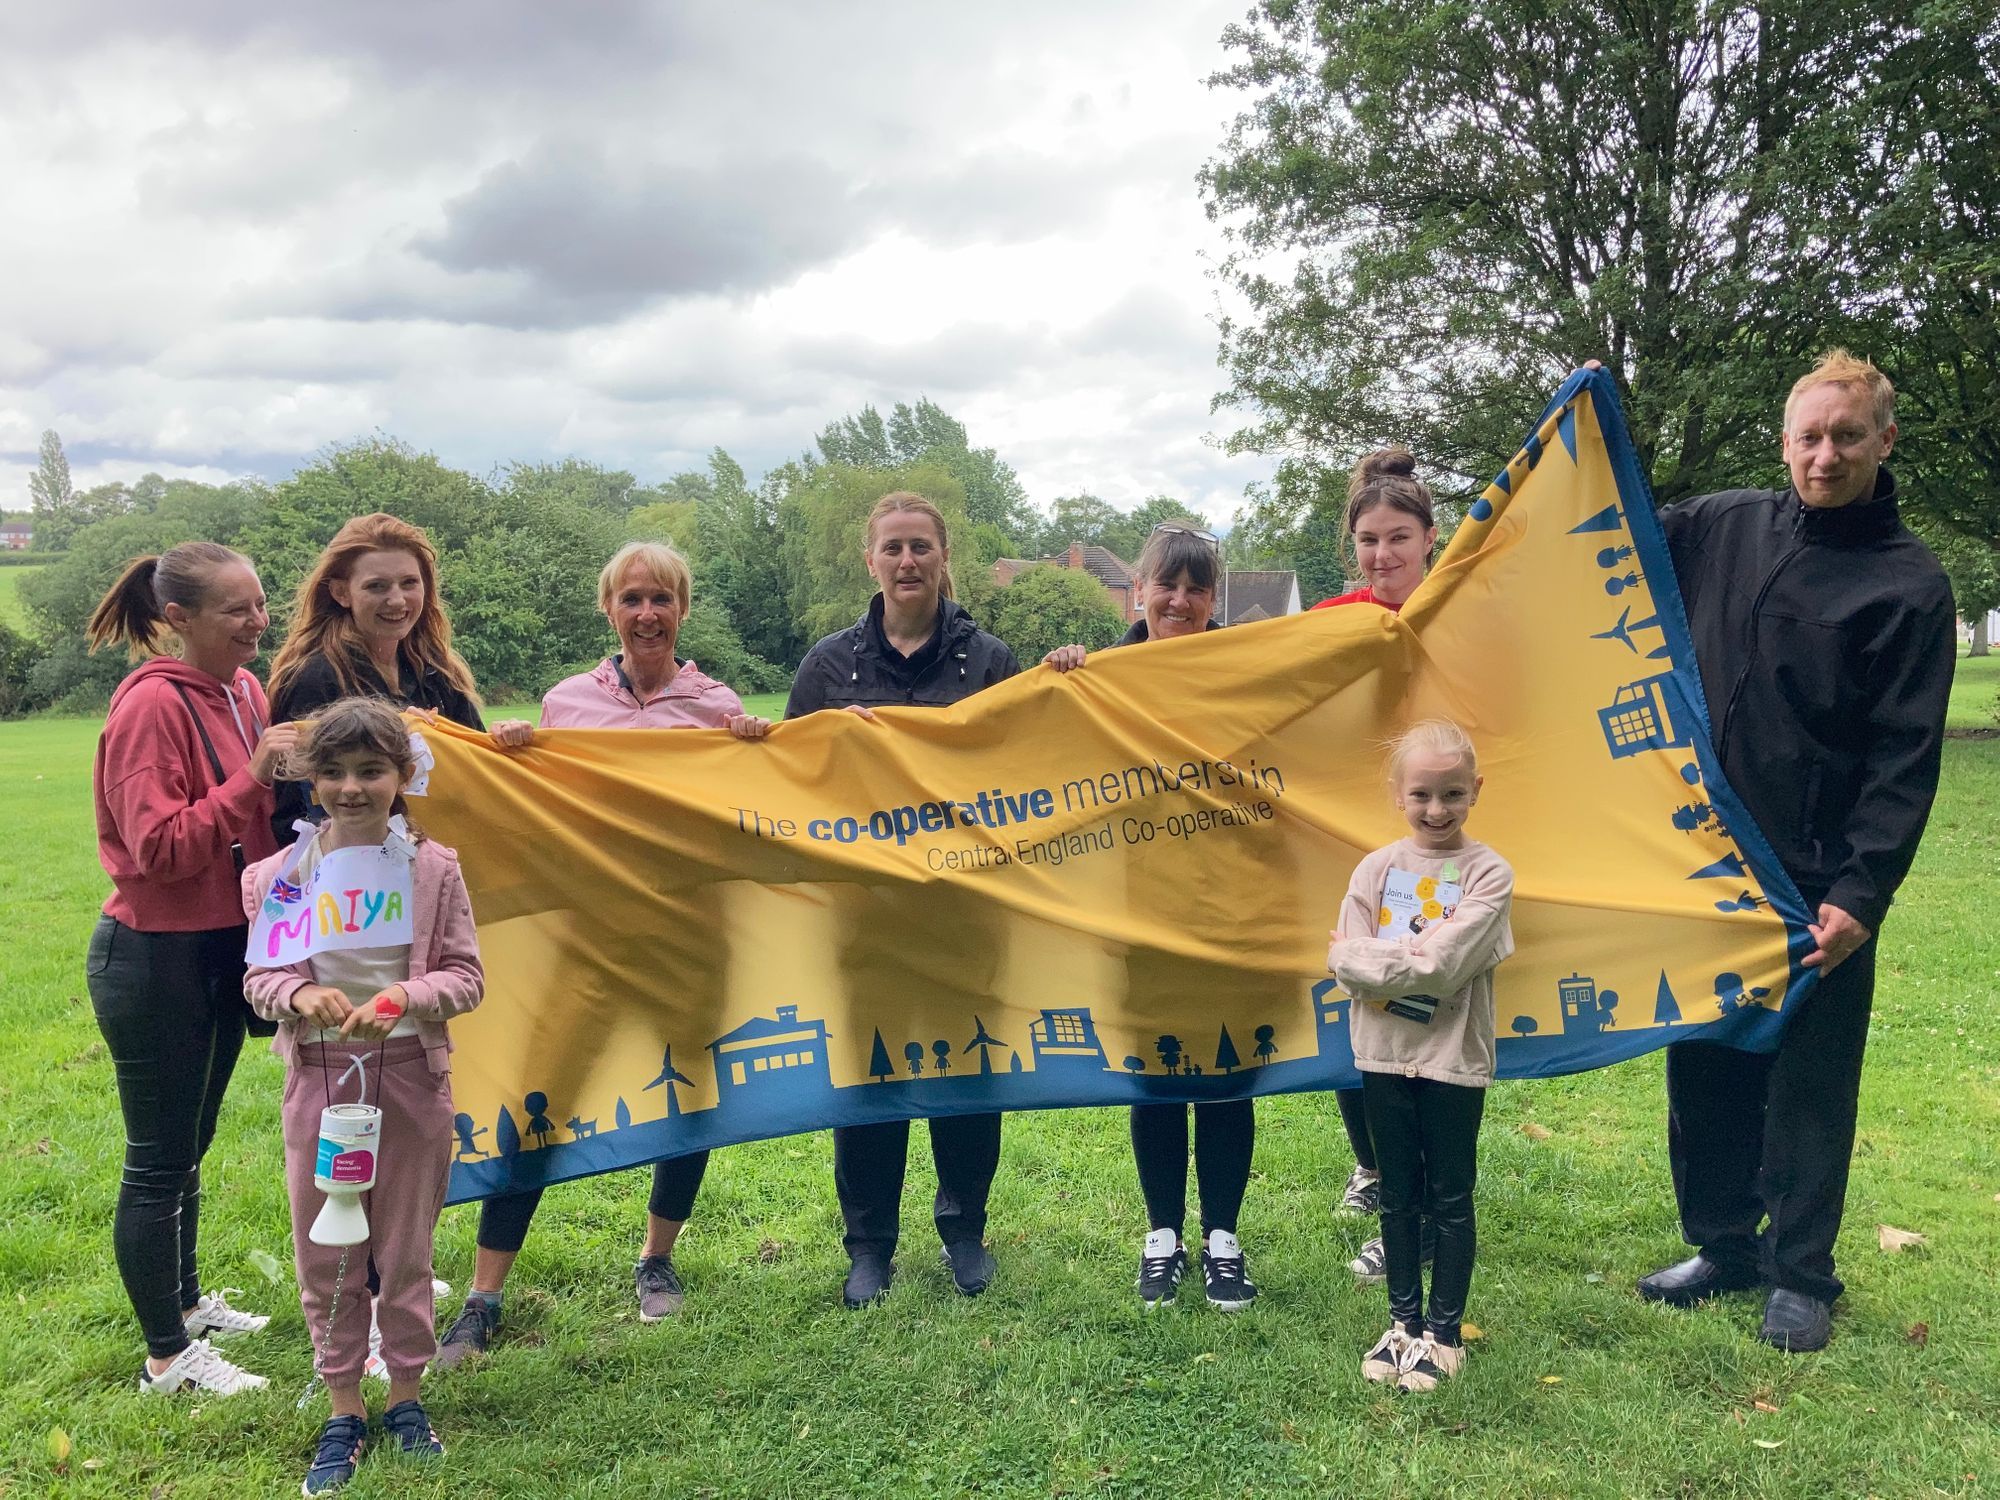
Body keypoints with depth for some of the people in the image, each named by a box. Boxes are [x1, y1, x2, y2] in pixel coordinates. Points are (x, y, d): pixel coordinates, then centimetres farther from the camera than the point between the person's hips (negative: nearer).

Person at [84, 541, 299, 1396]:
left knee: (189, 1142, 22)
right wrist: (249, 778, -27)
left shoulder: (242, 691, 4)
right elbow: (160, 849, -23)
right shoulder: (152, 705, -19)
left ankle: (185, 1300, 39)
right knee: (158, 1159, 4)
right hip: (154, 959, -8)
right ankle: (167, 1356, 17)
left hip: (225, 947, 8)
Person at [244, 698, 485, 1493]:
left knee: (406, 1247, 12)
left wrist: (408, 996, -22)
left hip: (411, 1075, -1)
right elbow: (259, 977, 1)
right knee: (325, 1252, 10)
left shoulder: (434, 868, -6)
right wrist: (299, 994, -20)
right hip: (319, 1076, 1)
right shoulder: (278, 875, -4)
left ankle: (405, 1396, 31)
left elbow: (467, 977, -4)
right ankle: (343, 1410, 28)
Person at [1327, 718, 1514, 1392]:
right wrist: (1415, 960, -17)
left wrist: (1372, 958, -15)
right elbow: (1344, 966, -8)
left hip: (1454, 1058, -3)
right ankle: (1403, 1321, 29)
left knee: (1450, 1200, 10)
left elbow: (1442, 966, -21)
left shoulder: (1488, 874, -9)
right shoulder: (1376, 868, -1)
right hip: (1384, 1055, 3)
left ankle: (1444, 1333, 23)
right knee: (1398, 1196, 15)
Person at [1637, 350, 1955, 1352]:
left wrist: (1862, 892, -16)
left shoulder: (1911, 585, -5)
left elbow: (1907, 760, -9)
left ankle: (1800, 1274, 22)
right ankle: (1721, 1242, 30)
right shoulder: (1723, 528, 6)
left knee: (1809, 1080, 6)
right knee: (1705, 1064, 13)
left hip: (1817, 883, -4)